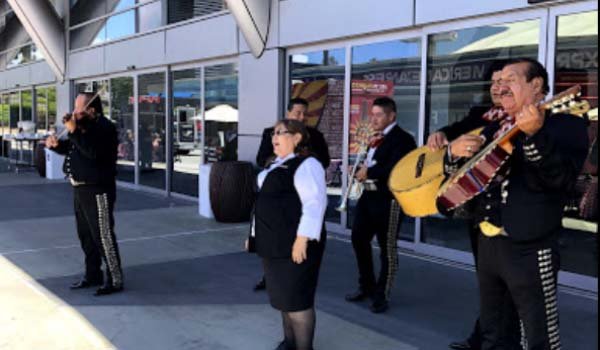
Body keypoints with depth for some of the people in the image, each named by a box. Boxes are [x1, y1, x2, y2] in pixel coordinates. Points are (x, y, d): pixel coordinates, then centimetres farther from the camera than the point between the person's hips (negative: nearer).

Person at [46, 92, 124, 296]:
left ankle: (115, 281, 1)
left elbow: (94, 152, -32)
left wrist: (74, 132, -30)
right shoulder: (85, 126, 13)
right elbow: (70, 148, 26)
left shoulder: (104, 128, -16)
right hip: (81, 188, 10)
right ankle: (93, 275, 30)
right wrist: (56, 145, 7)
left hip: (97, 191, -10)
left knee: (103, 236, -7)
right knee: (86, 235, 17)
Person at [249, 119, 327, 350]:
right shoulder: (276, 165, 16)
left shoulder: (306, 165, -13)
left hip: (294, 243, -10)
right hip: (275, 242, 10)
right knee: (282, 295, 18)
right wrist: (258, 235, 24)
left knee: (296, 297, -4)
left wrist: (302, 239, -28)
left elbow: (315, 203, -22)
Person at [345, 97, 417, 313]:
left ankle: (381, 295, 14)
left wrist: (369, 172, -14)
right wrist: (362, 171, -4)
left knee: (387, 248, 2)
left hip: (388, 198, -9)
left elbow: (394, 168, -24)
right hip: (368, 195, 9)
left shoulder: (402, 139, -11)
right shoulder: (376, 138, 15)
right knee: (359, 239, 14)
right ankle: (366, 286, 31)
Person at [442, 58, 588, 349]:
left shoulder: (567, 125, -6)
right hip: (488, 243, 7)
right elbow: (455, 173, 14)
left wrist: (535, 135, -33)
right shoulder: (493, 129, 14)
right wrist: (455, 151, -8)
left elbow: (562, 180, -22)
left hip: (530, 250, -6)